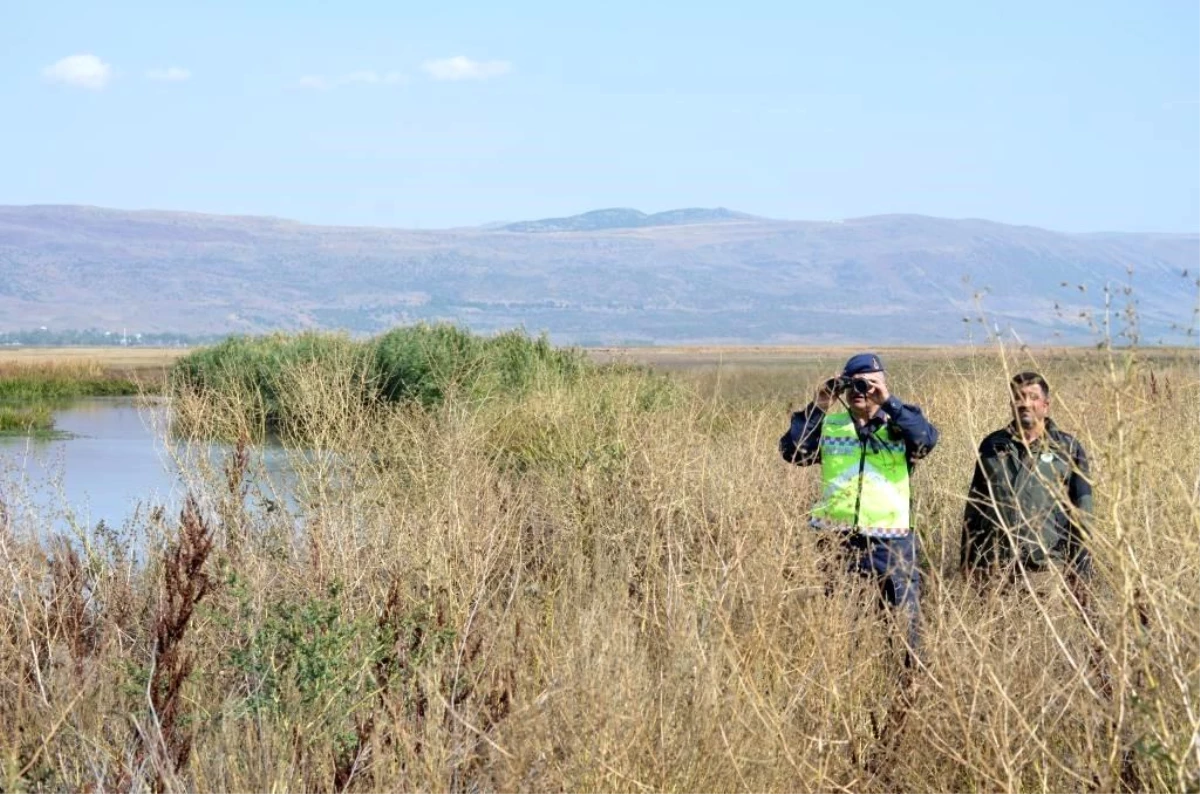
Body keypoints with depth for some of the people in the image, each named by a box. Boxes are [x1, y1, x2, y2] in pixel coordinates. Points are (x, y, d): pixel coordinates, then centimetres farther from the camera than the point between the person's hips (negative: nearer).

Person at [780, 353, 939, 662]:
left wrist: (889, 403, -22)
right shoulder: (829, 425, 10)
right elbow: (792, 451, -3)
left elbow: (927, 439, -18)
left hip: (891, 538, -2)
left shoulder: (900, 423, 3)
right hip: (836, 537, 2)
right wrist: (817, 408, -9)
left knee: (904, 613, 1)